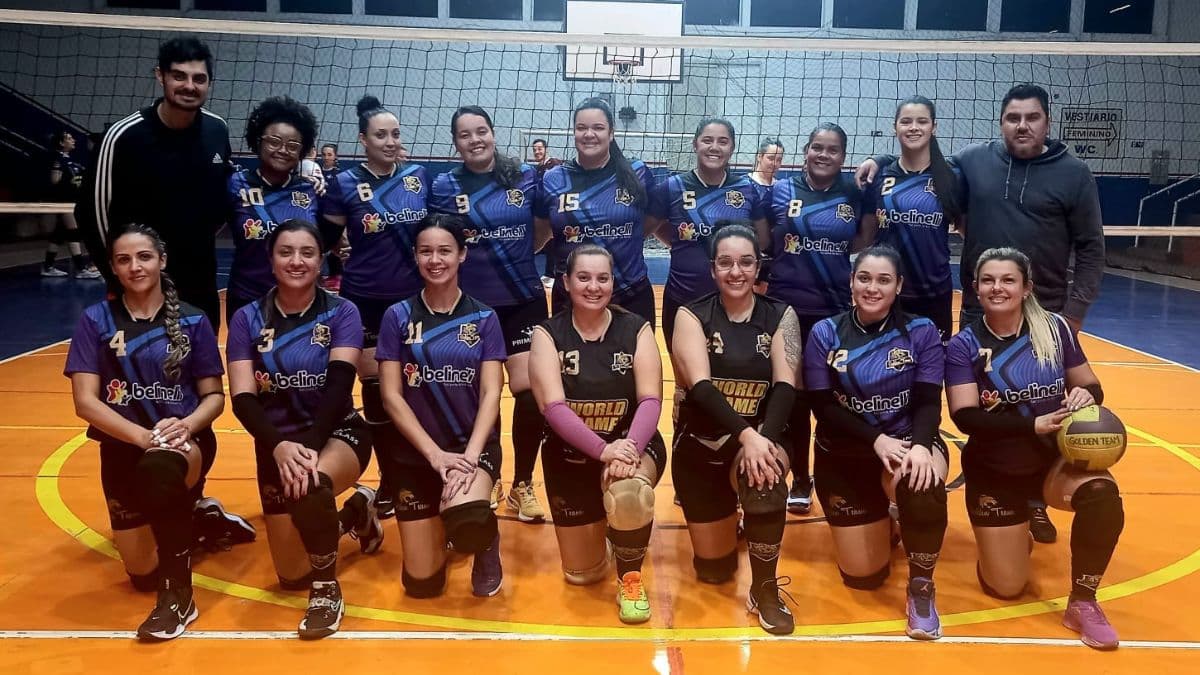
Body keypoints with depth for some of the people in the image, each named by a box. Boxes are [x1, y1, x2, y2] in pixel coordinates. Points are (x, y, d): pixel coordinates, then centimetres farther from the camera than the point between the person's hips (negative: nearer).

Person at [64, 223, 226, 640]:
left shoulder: (192, 321, -1)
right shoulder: (95, 321, -1)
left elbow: (214, 396, 0)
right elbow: (85, 402, -8)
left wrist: (187, 425, -22)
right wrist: (143, 435, -24)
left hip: (186, 442, -2)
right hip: (123, 447, 2)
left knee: (161, 470, -40)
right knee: (143, 573, 3)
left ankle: (179, 594, -23)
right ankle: (192, 521, 38)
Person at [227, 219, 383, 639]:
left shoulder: (341, 313, -5)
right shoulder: (247, 319, 0)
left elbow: (340, 384, -17)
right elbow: (243, 398, -10)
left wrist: (310, 443, -33)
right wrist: (278, 446, -28)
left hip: (338, 433, -3)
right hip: (278, 443, 3)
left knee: (311, 487, -39)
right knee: (292, 577, 5)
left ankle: (327, 590, -14)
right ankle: (352, 515, 35)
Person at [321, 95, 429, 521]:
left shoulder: (419, 177, 4)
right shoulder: (345, 184, -4)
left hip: (415, 299, 2)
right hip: (366, 302, -2)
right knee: (377, 390, 5)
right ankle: (389, 481, 21)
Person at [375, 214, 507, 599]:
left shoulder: (484, 318, 0)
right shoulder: (397, 317, 0)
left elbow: (491, 395, -6)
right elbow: (391, 397, -5)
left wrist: (470, 455, -21)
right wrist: (436, 454, -15)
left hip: (475, 444, -1)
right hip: (416, 453, 2)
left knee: (467, 524, -34)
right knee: (421, 583, 2)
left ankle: (485, 541, 4)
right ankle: (442, 525, 36)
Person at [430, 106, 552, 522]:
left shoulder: (527, 178, 2)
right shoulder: (443, 187, 0)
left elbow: (541, 234, 11)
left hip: (524, 301, 0)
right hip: (469, 305, 0)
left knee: (529, 391, -4)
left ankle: (522, 485, 14)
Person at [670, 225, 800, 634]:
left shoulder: (780, 316, -1)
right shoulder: (691, 316, -5)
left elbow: (786, 385, -13)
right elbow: (700, 386, -19)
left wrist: (763, 439, -32)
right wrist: (746, 435, -34)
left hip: (763, 437, 0)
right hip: (702, 446, 0)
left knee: (765, 481, -37)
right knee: (713, 569, 5)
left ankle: (765, 589, -13)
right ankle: (725, 518, 41)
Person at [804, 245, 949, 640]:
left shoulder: (921, 332, -3)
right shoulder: (825, 333, -3)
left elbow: (928, 402, -11)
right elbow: (824, 407, -10)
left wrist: (919, 446, -32)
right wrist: (877, 440, -24)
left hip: (909, 443, -1)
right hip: (844, 456, 1)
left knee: (923, 485, -39)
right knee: (863, 577, 1)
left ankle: (921, 588, -12)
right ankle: (878, 523, 38)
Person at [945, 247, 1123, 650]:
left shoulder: (1055, 329, -5)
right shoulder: (964, 345, -11)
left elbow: (1091, 386, 3)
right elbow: (966, 418, -20)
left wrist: (1086, 396, -22)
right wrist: (1033, 424, -30)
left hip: (1054, 460, 1)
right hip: (995, 473, -1)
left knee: (1103, 494, -34)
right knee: (1005, 588, 0)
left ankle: (1082, 603, -11)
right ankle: (1012, 537, 37)